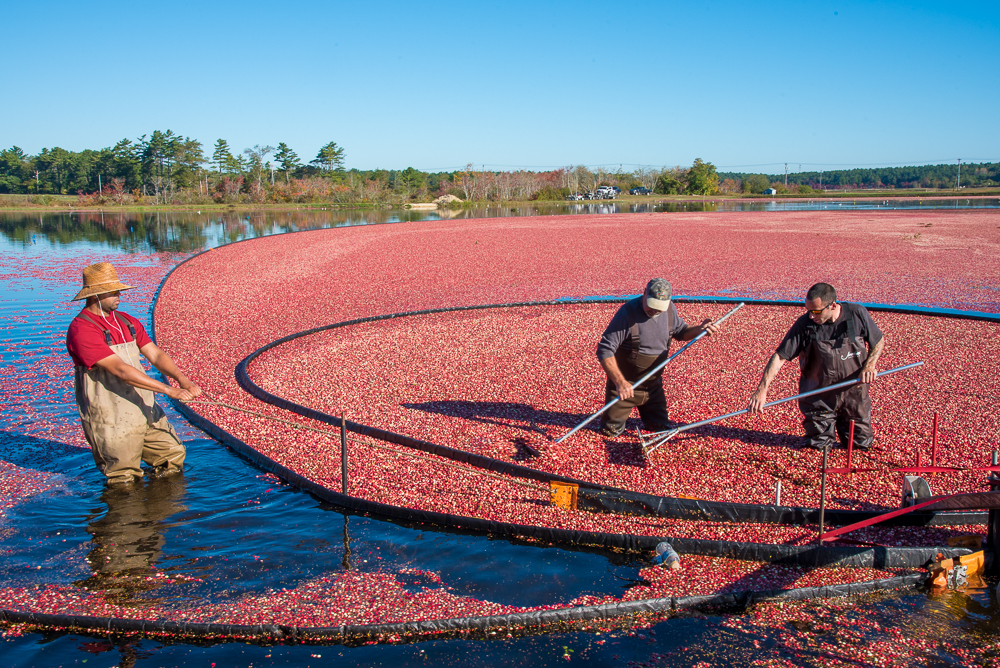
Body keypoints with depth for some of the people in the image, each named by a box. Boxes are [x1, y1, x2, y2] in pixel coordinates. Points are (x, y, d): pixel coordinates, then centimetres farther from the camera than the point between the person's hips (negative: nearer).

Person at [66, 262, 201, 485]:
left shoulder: (127, 322, 10)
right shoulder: (82, 330, -18)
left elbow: (155, 355, 2)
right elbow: (121, 370, -25)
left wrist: (182, 379, -17)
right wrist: (170, 390, -28)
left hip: (144, 407, 7)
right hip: (110, 417, -7)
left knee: (173, 454, 8)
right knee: (125, 479, 4)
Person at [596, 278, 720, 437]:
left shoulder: (669, 309, -6)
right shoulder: (628, 313, -25)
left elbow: (680, 332, 14)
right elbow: (604, 350, -26)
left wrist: (699, 329, -8)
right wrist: (620, 381, -33)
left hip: (653, 386, 5)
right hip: (625, 385, -5)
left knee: (662, 428, 13)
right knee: (611, 431, 2)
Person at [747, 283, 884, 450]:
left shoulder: (857, 314, -15)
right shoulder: (804, 324, -18)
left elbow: (879, 341, 3)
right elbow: (780, 356, -18)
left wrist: (870, 365, -15)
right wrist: (762, 389, -27)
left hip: (854, 391, 1)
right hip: (820, 397, -1)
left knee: (862, 442, 9)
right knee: (818, 445, 4)